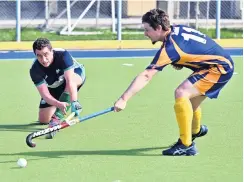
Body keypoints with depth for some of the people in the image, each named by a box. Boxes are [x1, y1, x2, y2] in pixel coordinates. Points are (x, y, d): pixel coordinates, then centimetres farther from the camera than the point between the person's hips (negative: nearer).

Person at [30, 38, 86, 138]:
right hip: (54, 87, 3)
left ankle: (57, 117, -42)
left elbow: (70, 81, -45)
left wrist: (74, 103, -58)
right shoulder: (35, 70, -30)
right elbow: (45, 95, -34)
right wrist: (59, 104, -54)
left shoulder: (63, 55, -37)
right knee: (43, 119, -6)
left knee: (71, 80, -41)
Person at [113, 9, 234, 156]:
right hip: (222, 62, 10)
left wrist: (124, 99, -33)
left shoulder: (169, 48, -25)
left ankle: (187, 145, -21)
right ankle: (196, 130, 60)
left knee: (181, 94, -26)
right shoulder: (177, 29, 0)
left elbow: (146, 77, -30)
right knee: (189, 98, 28)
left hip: (220, 67, -10)